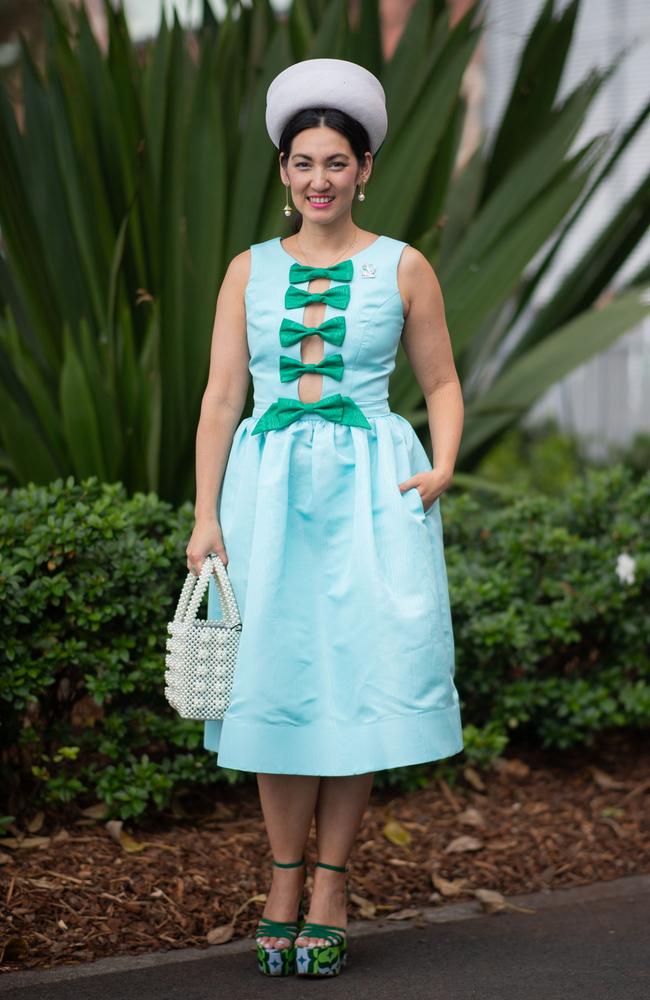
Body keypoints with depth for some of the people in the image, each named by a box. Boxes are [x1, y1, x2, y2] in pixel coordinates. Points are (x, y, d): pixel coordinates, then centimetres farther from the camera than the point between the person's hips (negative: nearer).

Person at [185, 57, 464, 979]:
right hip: (268, 488, 2)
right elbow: (221, 399, 6)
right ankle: (284, 887, 13)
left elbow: (443, 386, 11)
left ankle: (330, 890, 8)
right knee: (276, 682, 2)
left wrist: (444, 468, -7)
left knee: (359, 679, -3)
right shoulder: (251, 271, 9)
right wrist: (205, 516, -1)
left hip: (370, 489, -1)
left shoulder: (403, 269, 5)